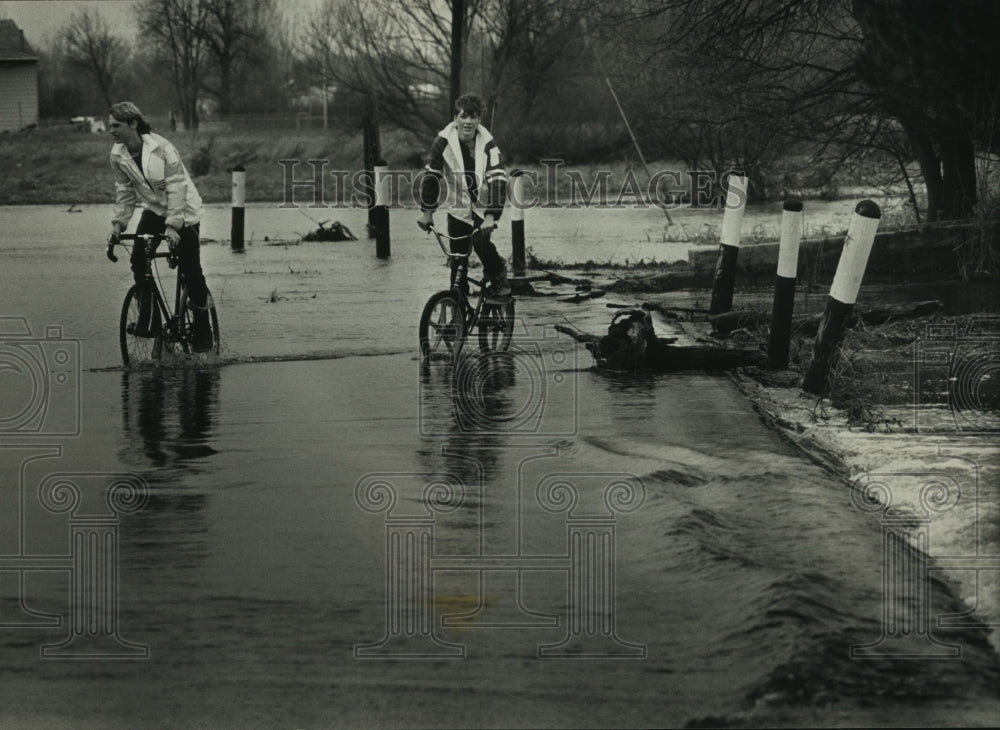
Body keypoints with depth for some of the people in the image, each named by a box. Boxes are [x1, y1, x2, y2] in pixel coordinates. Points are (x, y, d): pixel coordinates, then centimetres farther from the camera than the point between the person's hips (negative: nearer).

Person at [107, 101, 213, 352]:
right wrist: (119, 222, -5)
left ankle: (203, 329, 7)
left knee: (191, 271, -6)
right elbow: (124, 191, 4)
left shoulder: (162, 148, -26)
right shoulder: (118, 155, -8)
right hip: (153, 209, 5)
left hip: (183, 211, -5)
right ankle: (147, 319, 1)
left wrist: (172, 225, -28)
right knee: (138, 261, -12)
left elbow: (176, 187, -24)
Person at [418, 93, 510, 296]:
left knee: (480, 242, -23)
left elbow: (497, 180, -24)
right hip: (459, 207, 2)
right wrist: (427, 211, -7)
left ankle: (498, 276, 4)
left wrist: (491, 216, -34)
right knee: (457, 257, -3)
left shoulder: (487, 145, -17)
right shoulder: (444, 142, -12)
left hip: (483, 206, -2)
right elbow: (432, 175, -3)